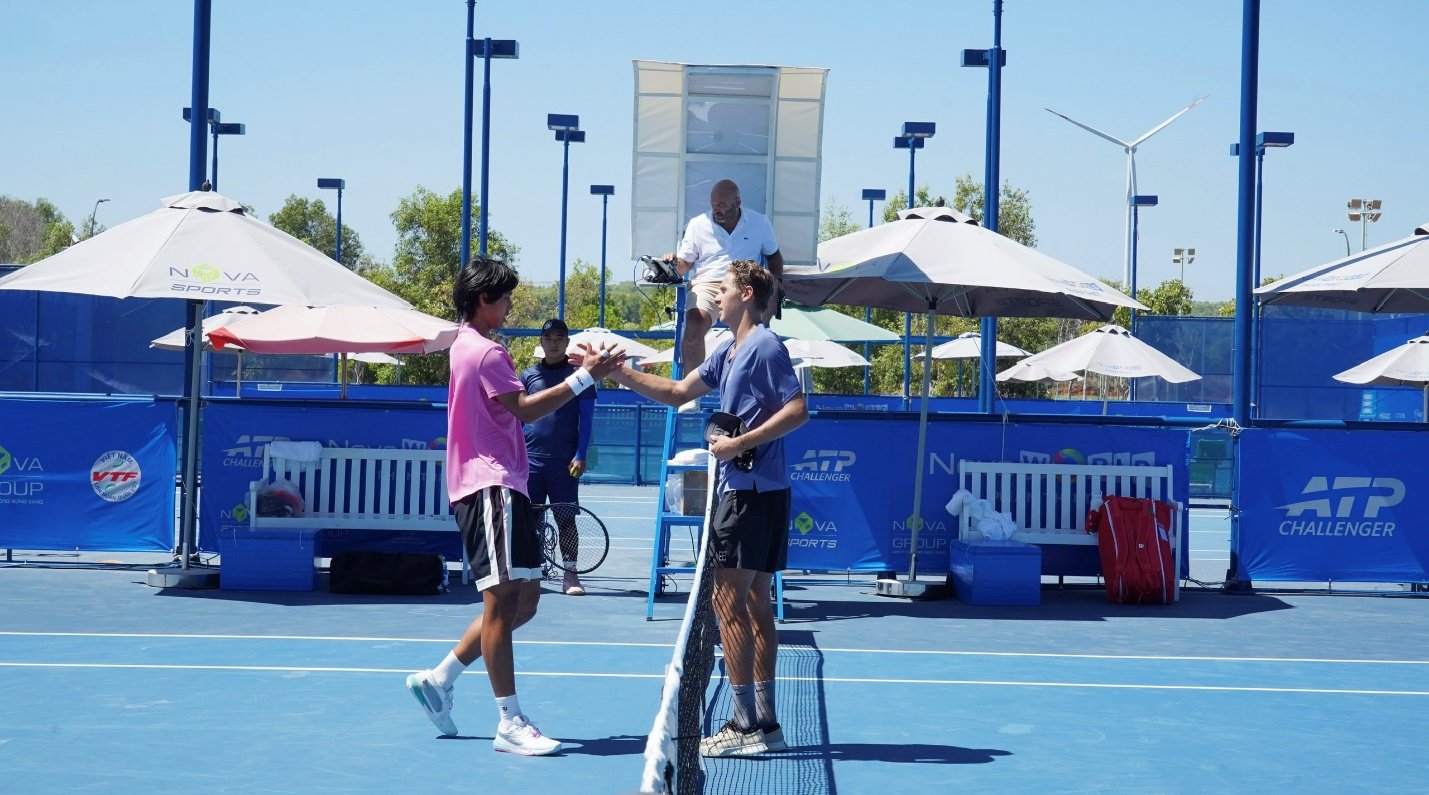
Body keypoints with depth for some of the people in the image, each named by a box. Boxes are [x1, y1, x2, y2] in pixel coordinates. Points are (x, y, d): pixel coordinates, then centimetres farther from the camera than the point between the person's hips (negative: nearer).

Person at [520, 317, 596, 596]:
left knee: (566, 518, 0)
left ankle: (570, 574, 3)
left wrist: (580, 455, -7)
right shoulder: (528, 375, 10)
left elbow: (586, 418, 2)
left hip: (564, 461, -2)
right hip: (530, 458, 2)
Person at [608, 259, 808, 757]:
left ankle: (746, 726, -8)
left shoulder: (765, 345, -11)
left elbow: (798, 410, -17)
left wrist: (741, 443, -20)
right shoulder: (729, 352, 18)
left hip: (751, 491, -10)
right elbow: (678, 392, 23)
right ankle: (765, 723, 13)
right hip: (745, 489, 10)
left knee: (729, 601, -9)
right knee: (753, 603, 10)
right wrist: (615, 371, 18)